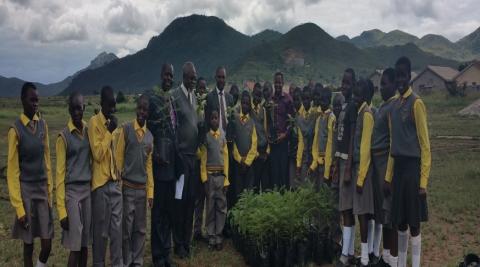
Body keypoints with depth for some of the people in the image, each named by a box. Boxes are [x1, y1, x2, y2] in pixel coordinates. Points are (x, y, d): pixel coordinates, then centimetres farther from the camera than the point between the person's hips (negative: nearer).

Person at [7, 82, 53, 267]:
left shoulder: (43, 125, 5)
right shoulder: (16, 129, -11)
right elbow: (12, 171, -10)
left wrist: (50, 192, 8)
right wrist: (19, 208, -11)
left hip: (42, 189, 4)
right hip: (26, 191, -4)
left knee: (47, 244, 5)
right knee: (28, 244, 6)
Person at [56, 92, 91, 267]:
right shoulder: (64, 136, -6)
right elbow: (60, 173, -7)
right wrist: (61, 210, -10)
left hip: (88, 189, 5)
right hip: (72, 191, -5)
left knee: (84, 244, 10)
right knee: (74, 247, -3)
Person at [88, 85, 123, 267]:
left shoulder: (113, 122, 13)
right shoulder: (94, 122, -10)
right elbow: (98, 154, -19)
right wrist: (110, 131, -17)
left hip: (115, 182, 7)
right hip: (101, 184, -6)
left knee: (117, 228, 10)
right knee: (101, 230, 2)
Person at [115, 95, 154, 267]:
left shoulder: (150, 136, 10)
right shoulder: (125, 129, -2)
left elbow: (149, 164, 11)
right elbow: (118, 158, -2)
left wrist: (150, 191, 7)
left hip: (142, 188, 4)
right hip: (127, 187, -4)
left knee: (140, 228, 9)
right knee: (127, 228, 3)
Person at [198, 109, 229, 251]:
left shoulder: (223, 135, 6)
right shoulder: (206, 136, 2)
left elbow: (226, 156, 5)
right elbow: (203, 158, 1)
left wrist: (226, 178, 0)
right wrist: (204, 179, -6)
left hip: (221, 175, 2)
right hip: (210, 175, -1)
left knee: (221, 206, 3)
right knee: (210, 207, 5)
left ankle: (219, 236, 12)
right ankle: (211, 237, 12)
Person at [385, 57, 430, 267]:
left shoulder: (416, 103, -9)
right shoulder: (394, 105, 13)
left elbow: (425, 145, -11)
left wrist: (423, 181, -15)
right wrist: (388, 176, 15)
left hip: (413, 166, -7)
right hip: (398, 167, 7)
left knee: (414, 223, 0)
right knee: (400, 222, 13)